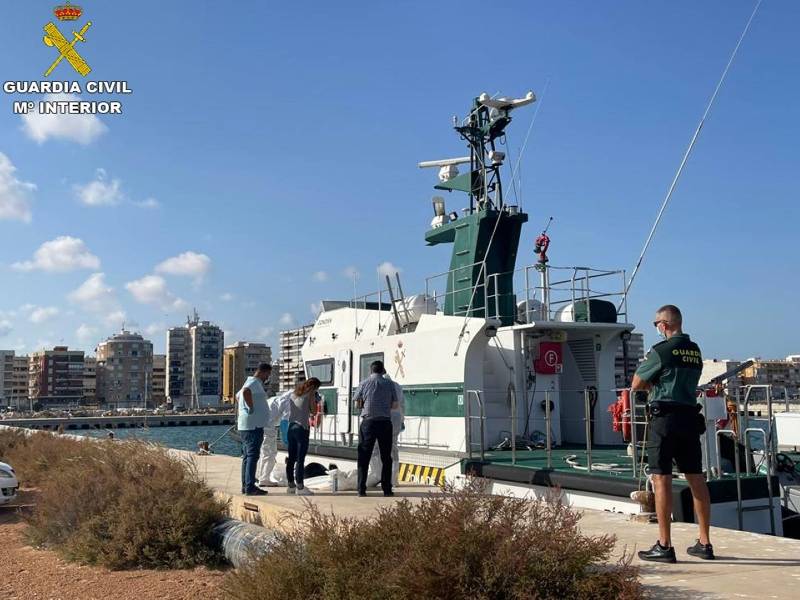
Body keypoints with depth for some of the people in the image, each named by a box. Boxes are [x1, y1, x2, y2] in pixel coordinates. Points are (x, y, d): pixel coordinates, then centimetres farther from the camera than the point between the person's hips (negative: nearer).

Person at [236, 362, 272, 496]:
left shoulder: (251, 382, 21)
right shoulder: (254, 382, -12)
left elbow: (238, 396, 38)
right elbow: (246, 392, -36)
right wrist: (251, 408, -25)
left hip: (246, 426, 11)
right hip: (253, 426, -11)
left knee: (247, 457, 13)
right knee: (252, 456, -10)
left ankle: (245, 486, 17)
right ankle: (250, 487, -11)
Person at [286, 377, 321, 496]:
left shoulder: (294, 393, 16)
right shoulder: (310, 393, -3)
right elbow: (314, 410, -3)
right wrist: (315, 400, 12)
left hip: (291, 427, 7)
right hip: (302, 428, -7)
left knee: (291, 458, 10)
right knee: (300, 459, -6)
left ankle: (291, 485, 16)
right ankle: (300, 487, -5)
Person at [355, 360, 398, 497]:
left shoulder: (364, 383, 1)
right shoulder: (389, 383, 2)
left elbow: (358, 403, 7)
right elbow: (395, 405, 6)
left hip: (368, 422, 0)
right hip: (385, 423, 0)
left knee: (364, 457, 6)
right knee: (386, 458, 10)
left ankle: (361, 489, 4)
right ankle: (387, 489, 9)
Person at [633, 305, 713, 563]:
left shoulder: (661, 350, -10)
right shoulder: (695, 351, 11)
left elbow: (636, 384, -3)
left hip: (665, 418, -7)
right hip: (690, 418, 7)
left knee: (661, 479, -3)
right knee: (696, 480, 11)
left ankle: (664, 546, -1)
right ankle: (705, 543, 18)